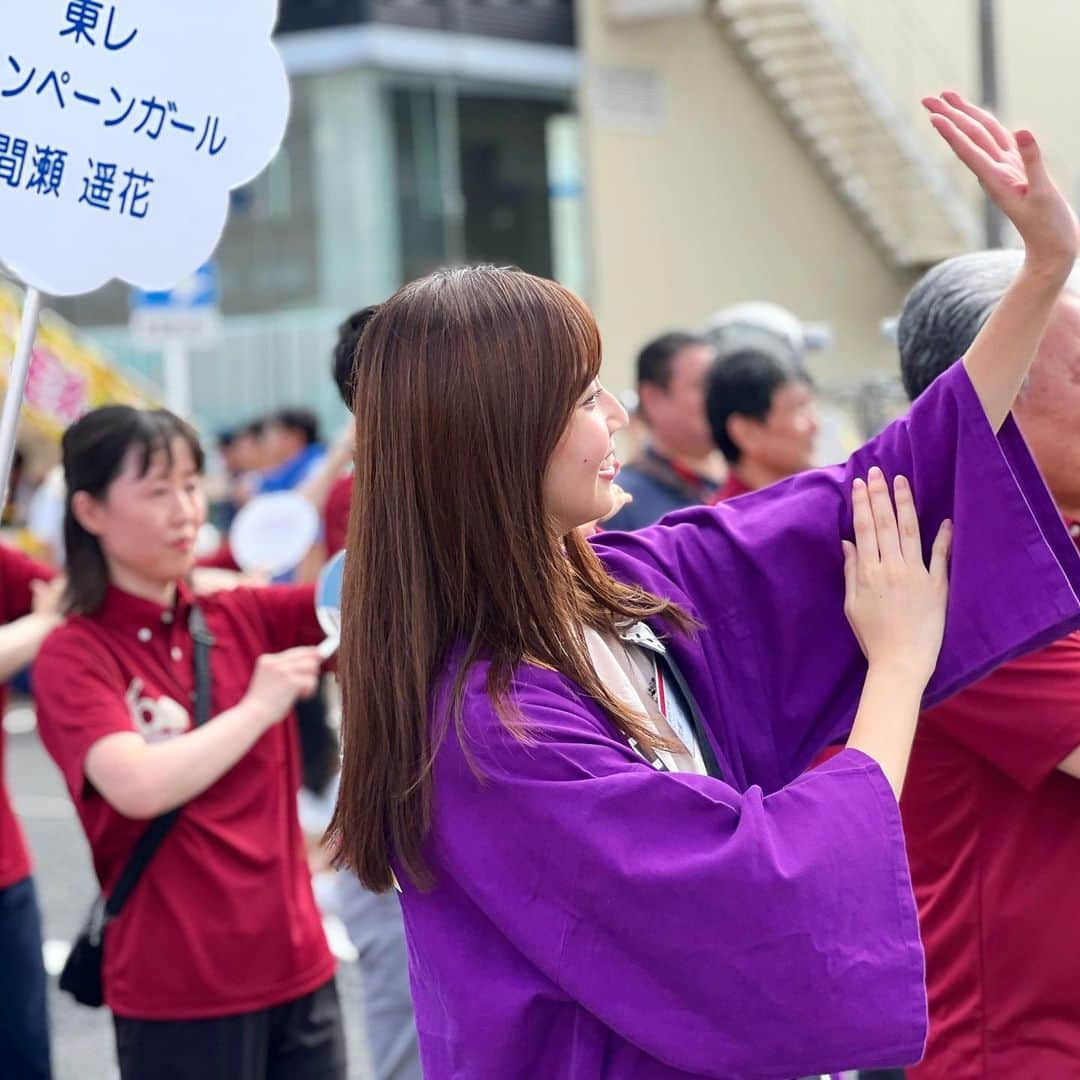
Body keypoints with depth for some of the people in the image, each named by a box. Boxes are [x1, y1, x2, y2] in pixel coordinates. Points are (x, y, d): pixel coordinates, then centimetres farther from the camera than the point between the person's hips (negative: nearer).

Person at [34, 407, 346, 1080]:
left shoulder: (247, 618, 5)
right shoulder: (74, 658, -8)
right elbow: (140, 785, -24)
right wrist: (257, 709, -14)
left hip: (298, 968, 4)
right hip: (176, 995, -4)